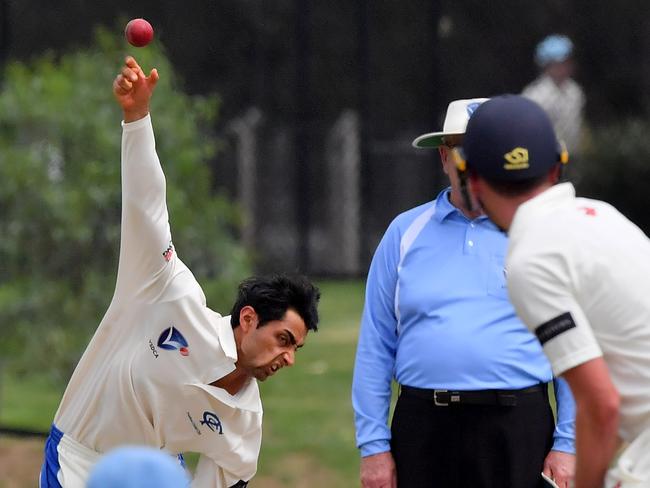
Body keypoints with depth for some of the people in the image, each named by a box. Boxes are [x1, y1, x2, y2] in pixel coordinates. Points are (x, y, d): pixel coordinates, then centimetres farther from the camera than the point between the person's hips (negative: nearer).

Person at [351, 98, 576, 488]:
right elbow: (374, 346, 9)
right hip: (424, 427, 2)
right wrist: (373, 445, 2)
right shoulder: (405, 233, 10)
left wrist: (567, 445, -2)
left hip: (516, 429, -2)